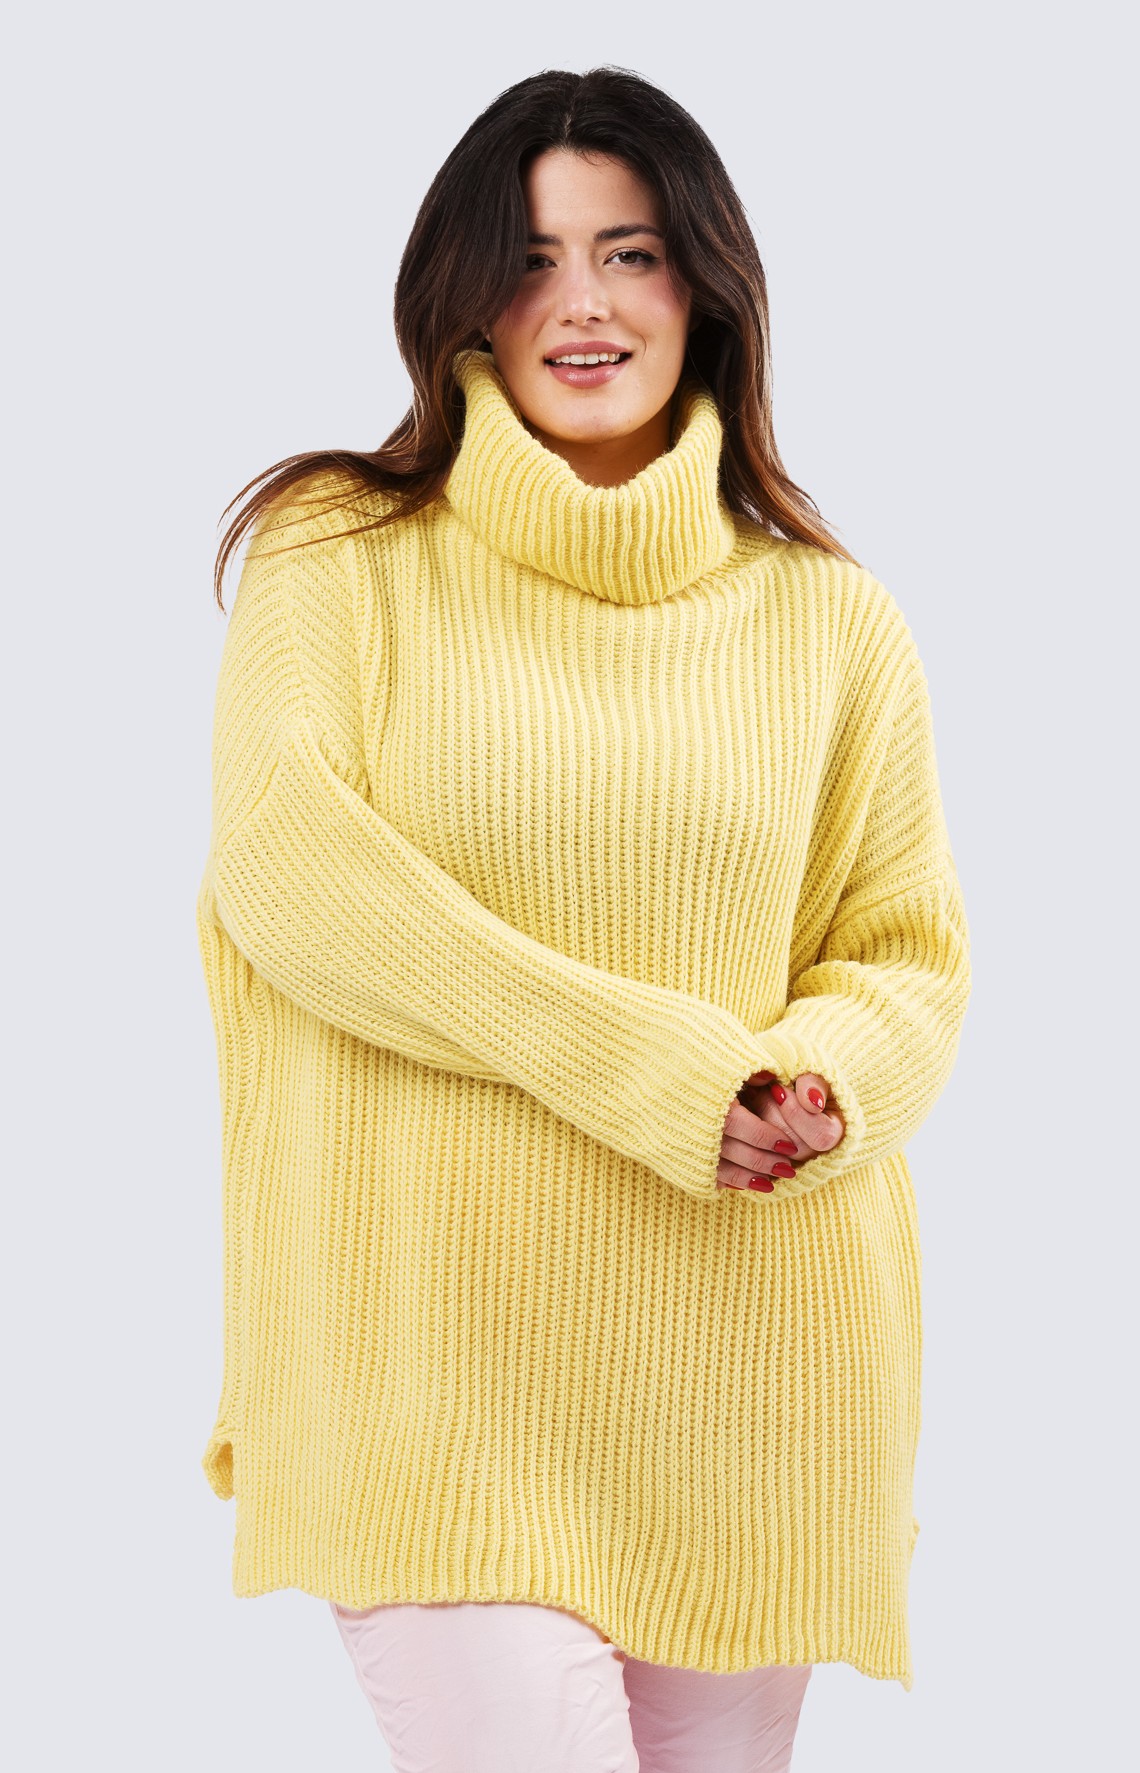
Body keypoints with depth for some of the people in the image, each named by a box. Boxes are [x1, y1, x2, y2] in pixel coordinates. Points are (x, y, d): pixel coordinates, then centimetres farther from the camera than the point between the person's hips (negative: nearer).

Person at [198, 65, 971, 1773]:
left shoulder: (831, 617, 10)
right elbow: (282, 868, -9)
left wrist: (816, 1084, -13)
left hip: (742, 1366, 3)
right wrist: (641, 1062, -16)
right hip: (433, 1340, -3)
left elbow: (910, 954, 11)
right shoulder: (341, 557, 4)